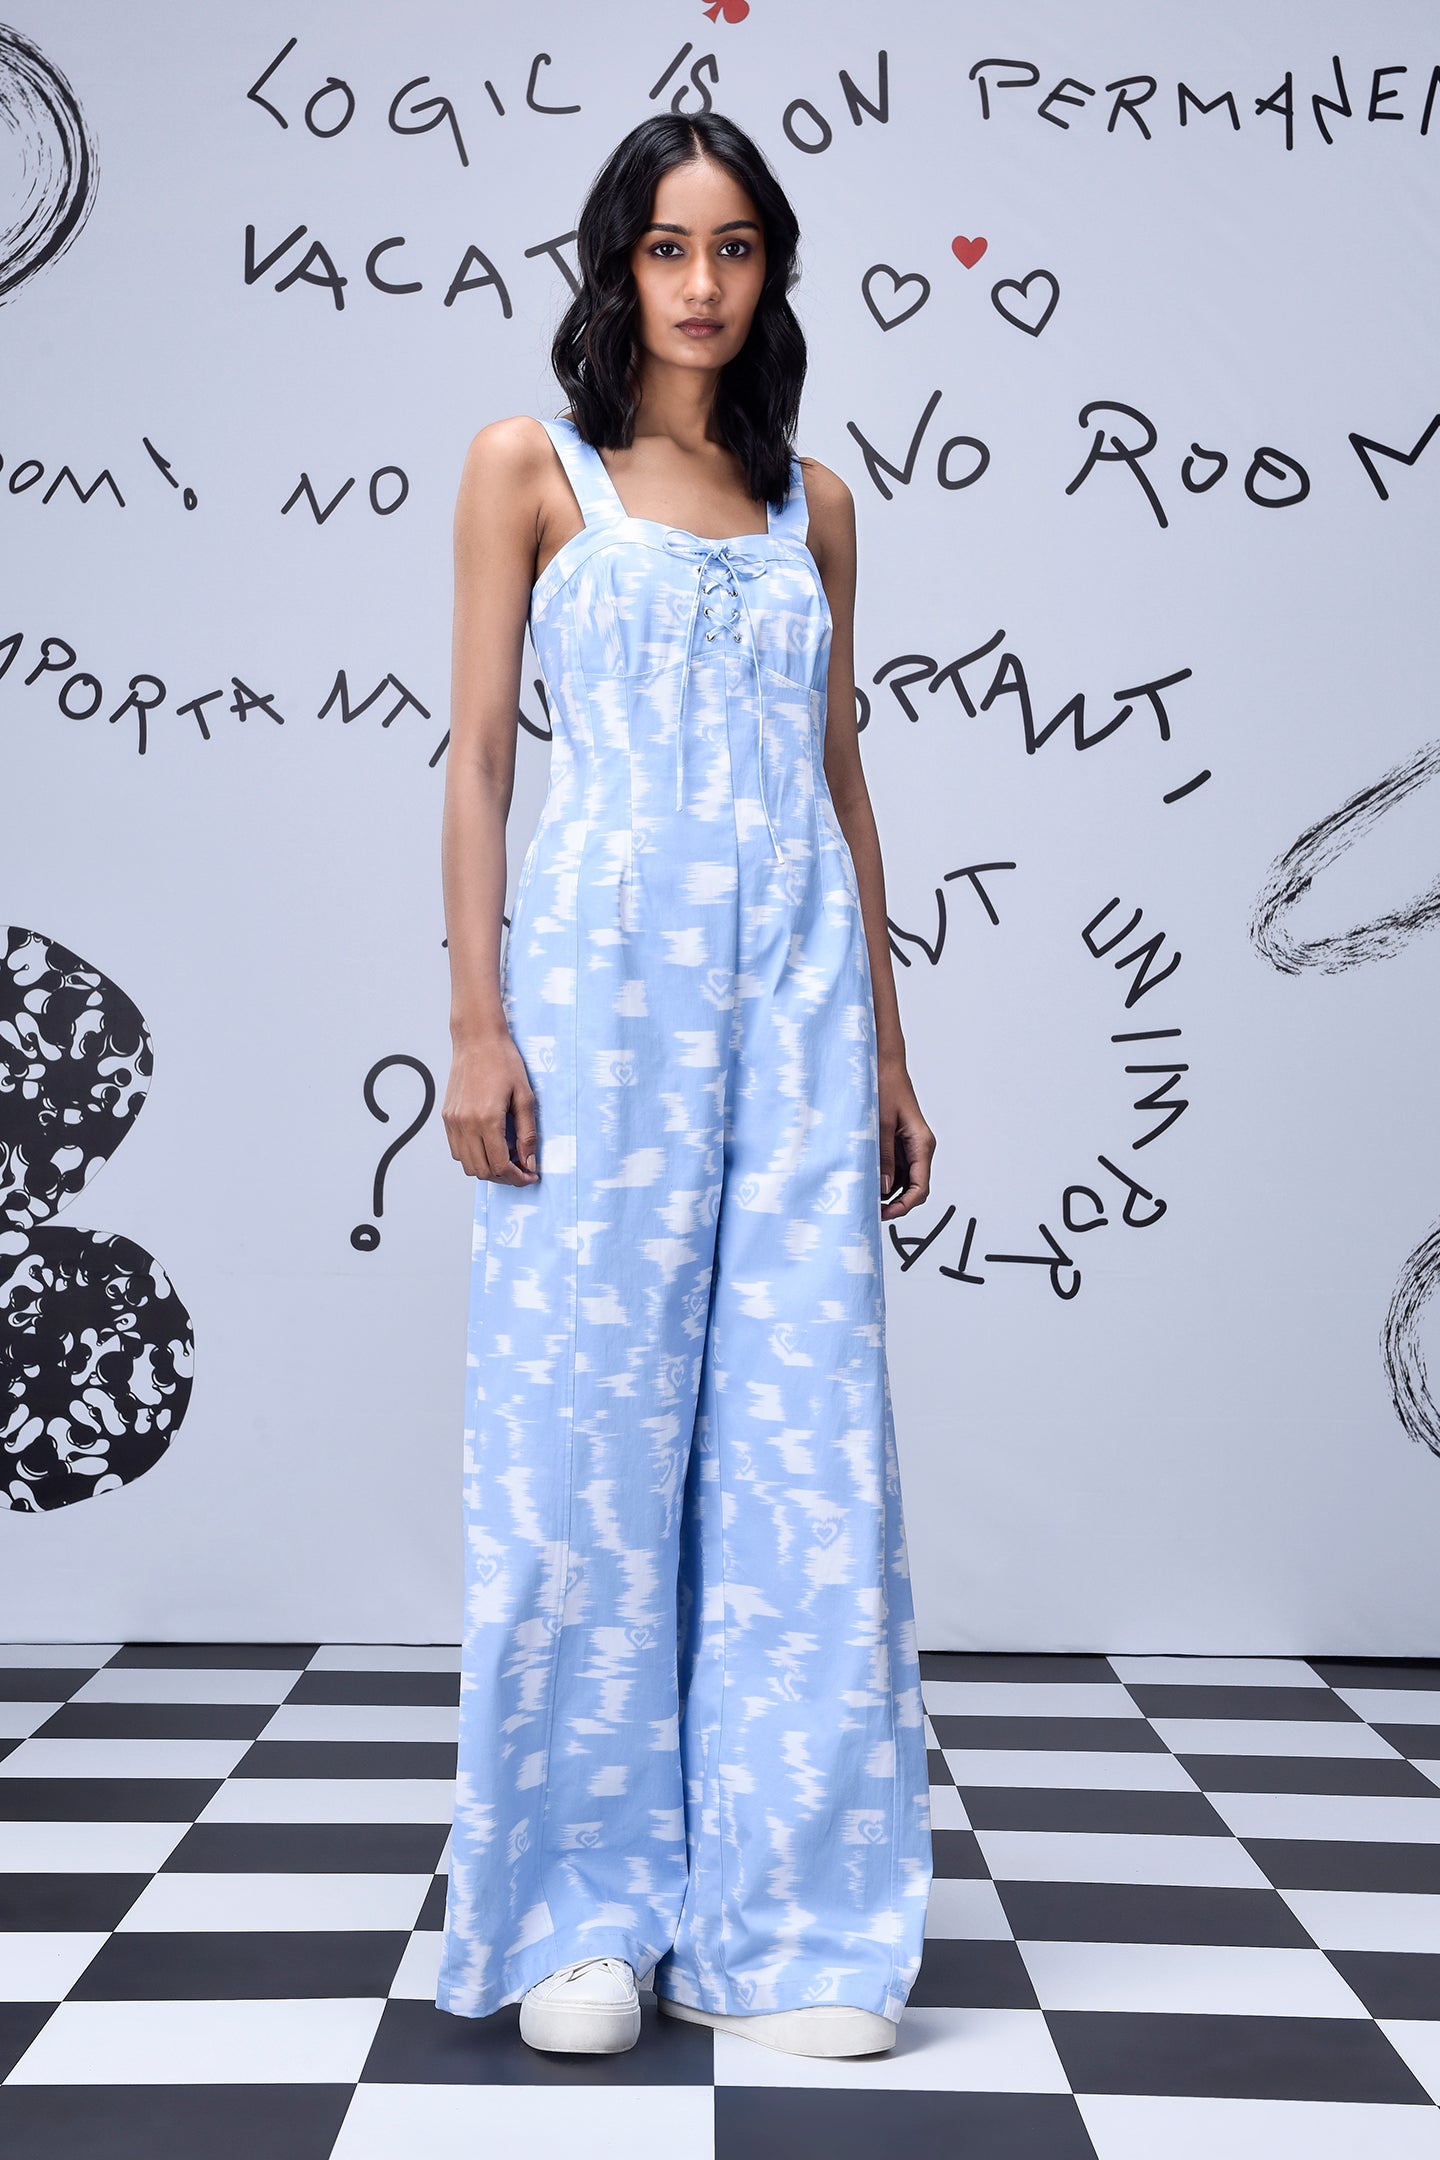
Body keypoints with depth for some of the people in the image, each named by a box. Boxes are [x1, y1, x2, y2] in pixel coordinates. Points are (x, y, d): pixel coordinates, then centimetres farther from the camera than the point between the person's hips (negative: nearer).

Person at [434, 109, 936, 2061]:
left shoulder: (812, 501, 17)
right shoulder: (532, 467, 7)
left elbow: (839, 774, 16)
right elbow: (480, 752, 1)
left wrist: (887, 1043, 12)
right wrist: (477, 1023, -9)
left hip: (798, 987, 3)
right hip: (604, 970, -3)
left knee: (804, 1443, 1)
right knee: (587, 1434, -2)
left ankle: (781, 1919, 11)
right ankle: (586, 1913, 12)